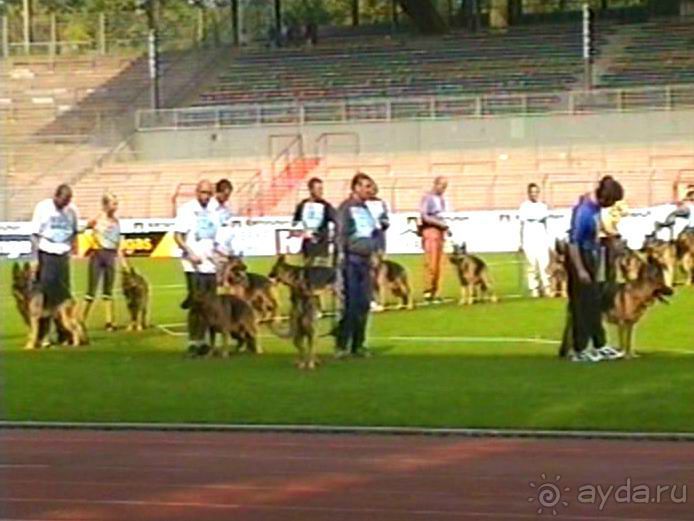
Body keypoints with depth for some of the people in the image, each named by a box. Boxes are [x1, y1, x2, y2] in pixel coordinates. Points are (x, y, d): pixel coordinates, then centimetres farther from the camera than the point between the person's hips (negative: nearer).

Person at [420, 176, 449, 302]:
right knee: (431, 263, -12)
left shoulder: (441, 199, 15)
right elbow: (424, 216, -13)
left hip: (440, 232, 8)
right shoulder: (427, 198, -7)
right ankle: (428, 291, -9)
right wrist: (439, 223, -16)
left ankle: (435, 292, 10)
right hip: (430, 231, -8)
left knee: (438, 264, 7)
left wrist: (445, 227, 4)